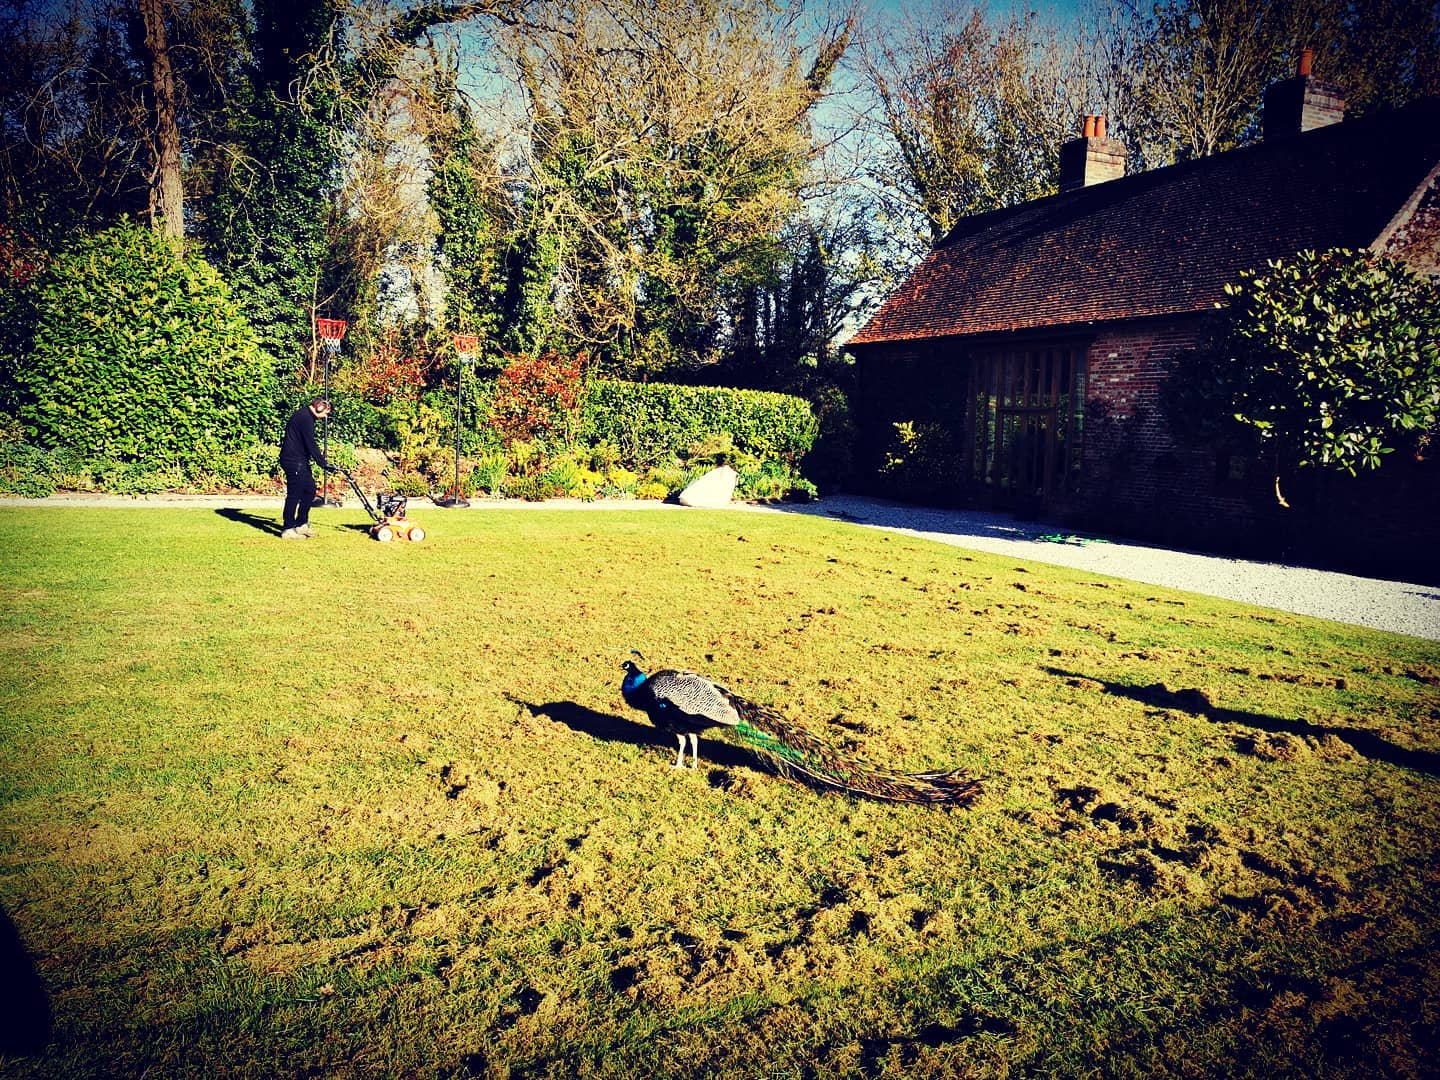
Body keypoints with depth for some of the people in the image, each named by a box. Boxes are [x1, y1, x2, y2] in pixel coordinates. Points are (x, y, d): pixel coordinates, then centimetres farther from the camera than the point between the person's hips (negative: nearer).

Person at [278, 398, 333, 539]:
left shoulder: (305, 415, 16)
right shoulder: (305, 418, -17)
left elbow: (310, 443, 21)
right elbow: (311, 444, -21)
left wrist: (322, 461, 20)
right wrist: (323, 464, -19)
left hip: (299, 461, 11)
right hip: (293, 461, -11)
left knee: (310, 489, 13)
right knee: (294, 493, -6)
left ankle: (301, 524, 19)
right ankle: (288, 529, 0)